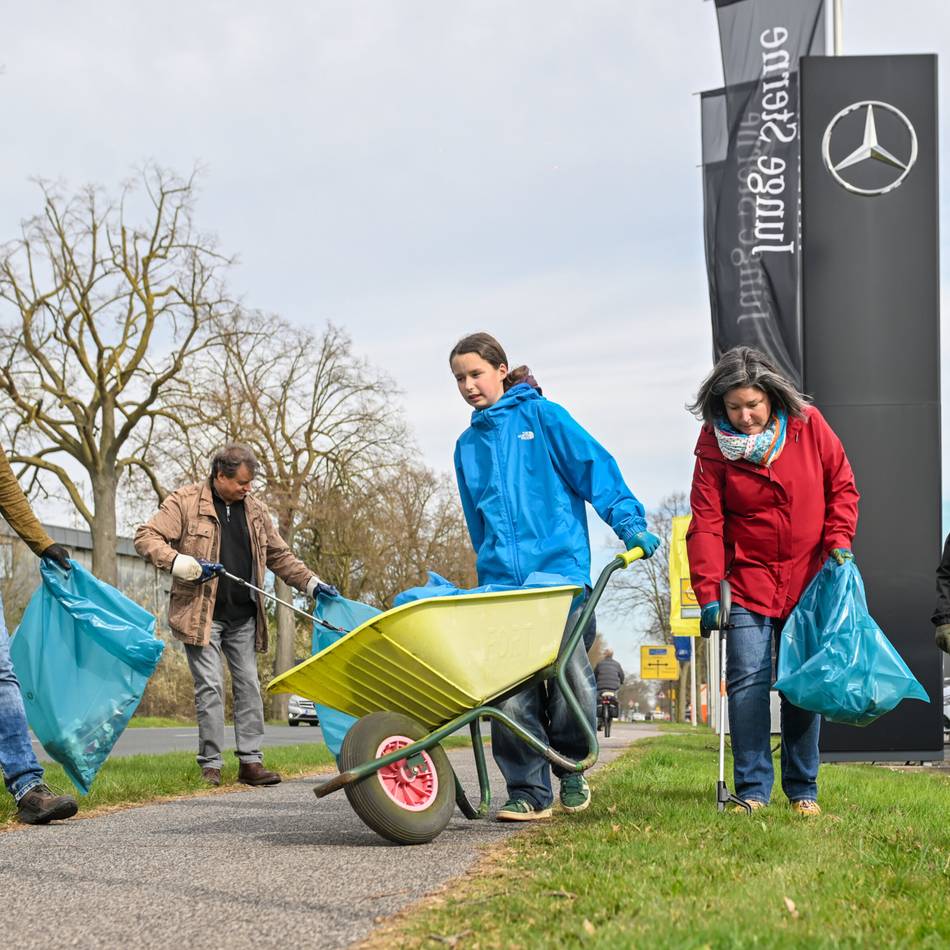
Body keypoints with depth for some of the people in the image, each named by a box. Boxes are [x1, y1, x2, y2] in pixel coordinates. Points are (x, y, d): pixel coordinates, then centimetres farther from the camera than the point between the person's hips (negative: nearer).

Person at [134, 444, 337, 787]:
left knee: (249, 685, 5)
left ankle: (250, 761, 10)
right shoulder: (184, 502, -4)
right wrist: (183, 564, -21)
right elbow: (146, 538, -9)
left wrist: (311, 583, 13)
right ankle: (210, 764, 1)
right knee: (210, 686, -6)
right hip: (202, 614, -5)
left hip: (243, 617, 5)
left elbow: (280, 556, 22)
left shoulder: (255, 510, 13)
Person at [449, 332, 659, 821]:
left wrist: (628, 521, -12)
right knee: (510, 692, -6)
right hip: (502, 582, 4)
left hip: (560, 567, -4)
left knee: (570, 679, -7)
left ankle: (572, 768, 19)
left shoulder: (541, 415, 5)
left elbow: (594, 466, -1)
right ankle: (529, 792, 3)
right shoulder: (468, 445, 19)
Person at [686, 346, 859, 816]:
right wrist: (708, 594, -13)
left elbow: (841, 487, 8)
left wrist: (838, 541, -5)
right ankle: (752, 789, 0)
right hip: (748, 581, -1)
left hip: (808, 581, 1)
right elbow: (706, 523, -7)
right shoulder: (715, 446, -6)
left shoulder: (808, 425, -4)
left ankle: (803, 790, 15)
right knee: (747, 681, -8)